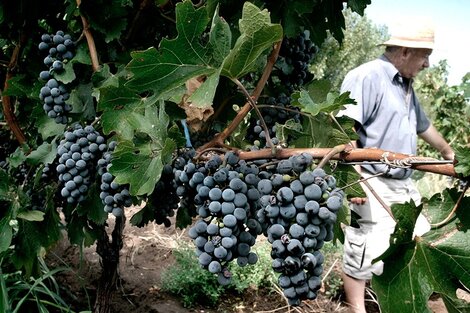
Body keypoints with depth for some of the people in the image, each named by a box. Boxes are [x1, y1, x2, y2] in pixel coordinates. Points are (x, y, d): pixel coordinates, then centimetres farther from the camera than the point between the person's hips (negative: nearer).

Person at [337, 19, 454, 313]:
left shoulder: (406, 85, 18)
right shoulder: (366, 77, -13)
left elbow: (422, 124, 34)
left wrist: (448, 151, 47)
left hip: (404, 184, 10)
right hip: (371, 186, -10)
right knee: (364, 257, -6)